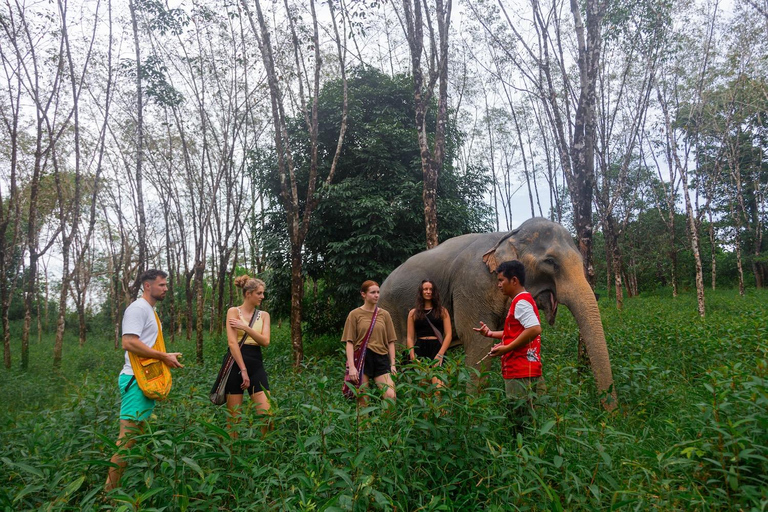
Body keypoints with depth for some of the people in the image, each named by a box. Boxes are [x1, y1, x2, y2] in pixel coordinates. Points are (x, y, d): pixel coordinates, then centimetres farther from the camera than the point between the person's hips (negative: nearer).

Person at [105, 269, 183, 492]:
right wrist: (165, 356, -21)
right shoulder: (138, 308, -13)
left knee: (139, 432, 15)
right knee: (128, 435, -7)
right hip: (136, 380, -10)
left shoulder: (150, 310, 18)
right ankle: (110, 489, 2)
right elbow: (129, 342, -24)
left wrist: (167, 358, 13)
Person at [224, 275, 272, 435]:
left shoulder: (264, 315, 11)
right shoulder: (233, 311, -1)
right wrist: (243, 369, -15)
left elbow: (265, 341, -3)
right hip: (236, 364, -3)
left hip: (256, 365, 3)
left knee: (267, 414, -5)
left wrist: (245, 327, -13)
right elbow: (232, 342, -10)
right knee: (234, 417, 3)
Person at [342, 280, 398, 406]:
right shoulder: (355, 314, 3)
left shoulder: (384, 314, 11)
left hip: (381, 359, 2)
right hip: (362, 359, -2)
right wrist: (351, 366, -9)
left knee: (391, 396, -11)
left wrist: (393, 364, 3)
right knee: (362, 399, 0)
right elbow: (350, 342, 0)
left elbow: (390, 341, 12)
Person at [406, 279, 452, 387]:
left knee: (437, 386, -19)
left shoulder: (442, 311, 12)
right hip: (419, 350, 2)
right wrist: (412, 357, -4)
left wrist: (440, 354, -7)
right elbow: (410, 337, 10)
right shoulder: (413, 313, 15)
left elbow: (448, 335, 5)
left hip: (436, 349, -1)